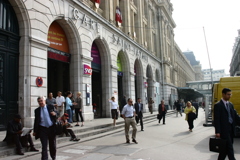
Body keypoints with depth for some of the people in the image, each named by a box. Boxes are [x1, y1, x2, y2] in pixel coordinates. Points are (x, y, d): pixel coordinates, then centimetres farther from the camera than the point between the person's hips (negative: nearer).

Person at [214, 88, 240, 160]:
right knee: (229, 147, -4)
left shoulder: (230, 104, 13)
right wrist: (217, 132, -16)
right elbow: (216, 119, -13)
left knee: (226, 147, 14)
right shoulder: (218, 105, -10)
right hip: (224, 129, -7)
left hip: (231, 129, 8)